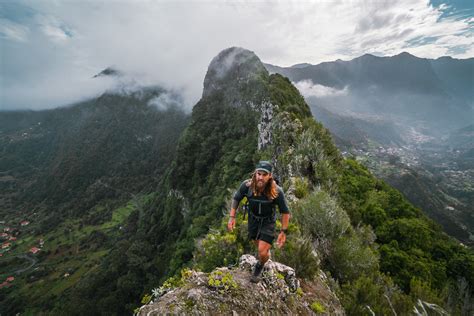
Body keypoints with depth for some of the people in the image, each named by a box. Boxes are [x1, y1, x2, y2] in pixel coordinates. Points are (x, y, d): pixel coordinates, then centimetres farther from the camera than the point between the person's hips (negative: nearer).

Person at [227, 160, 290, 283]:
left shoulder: (277, 191, -32)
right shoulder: (247, 185, -27)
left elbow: (285, 212, -16)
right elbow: (236, 198, -6)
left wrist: (283, 232, -13)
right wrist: (232, 217, -9)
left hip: (268, 221, -2)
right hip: (253, 219, 3)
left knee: (262, 252, -8)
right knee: (258, 244, 21)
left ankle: (260, 266, 29)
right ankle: (267, 251, 58)